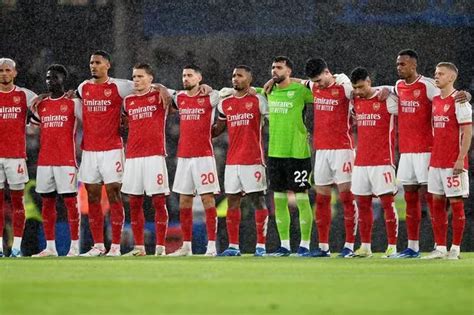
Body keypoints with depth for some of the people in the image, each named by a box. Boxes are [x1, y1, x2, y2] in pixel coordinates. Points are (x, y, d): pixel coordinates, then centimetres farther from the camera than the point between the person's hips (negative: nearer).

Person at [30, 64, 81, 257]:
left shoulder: (73, 103, 0)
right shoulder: (40, 105, 12)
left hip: (66, 161, -5)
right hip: (44, 160, 5)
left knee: (70, 200, -6)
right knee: (47, 202, 5)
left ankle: (74, 246, -4)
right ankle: (50, 247, 8)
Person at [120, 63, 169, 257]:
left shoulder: (159, 96, 2)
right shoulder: (128, 101, 15)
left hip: (154, 155, -4)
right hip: (132, 156, 4)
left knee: (159, 201, -5)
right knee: (134, 203, 3)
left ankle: (160, 247, -4)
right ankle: (139, 247, 9)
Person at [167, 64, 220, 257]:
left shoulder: (209, 97, -3)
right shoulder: (179, 98, 11)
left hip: (203, 155, -5)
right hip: (183, 156, 5)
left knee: (207, 199, -6)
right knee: (184, 201, 6)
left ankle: (211, 245, -7)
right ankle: (186, 246, 11)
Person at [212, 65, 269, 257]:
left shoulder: (258, 101, -2)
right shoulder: (225, 104, 13)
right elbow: (218, 129, 24)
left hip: (253, 160, -5)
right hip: (232, 161, 5)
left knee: (258, 201, -3)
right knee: (232, 202, 4)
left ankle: (261, 246, 0)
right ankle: (233, 246, 8)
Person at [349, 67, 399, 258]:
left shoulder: (387, 99, -6)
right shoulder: (355, 101, 9)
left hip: (382, 161, -6)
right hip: (361, 161, 6)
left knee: (387, 202, -5)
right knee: (362, 204, 6)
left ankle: (392, 247, -4)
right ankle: (365, 246, 10)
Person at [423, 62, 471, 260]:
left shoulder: (459, 101, -9)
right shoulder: (435, 101, 13)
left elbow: (467, 132, -12)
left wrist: (461, 159, -18)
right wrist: (432, 154, 14)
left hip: (453, 162, -7)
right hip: (436, 161, 7)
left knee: (456, 203, -1)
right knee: (437, 203, 6)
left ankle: (455, 249, 3)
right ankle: (440, 248, 11)